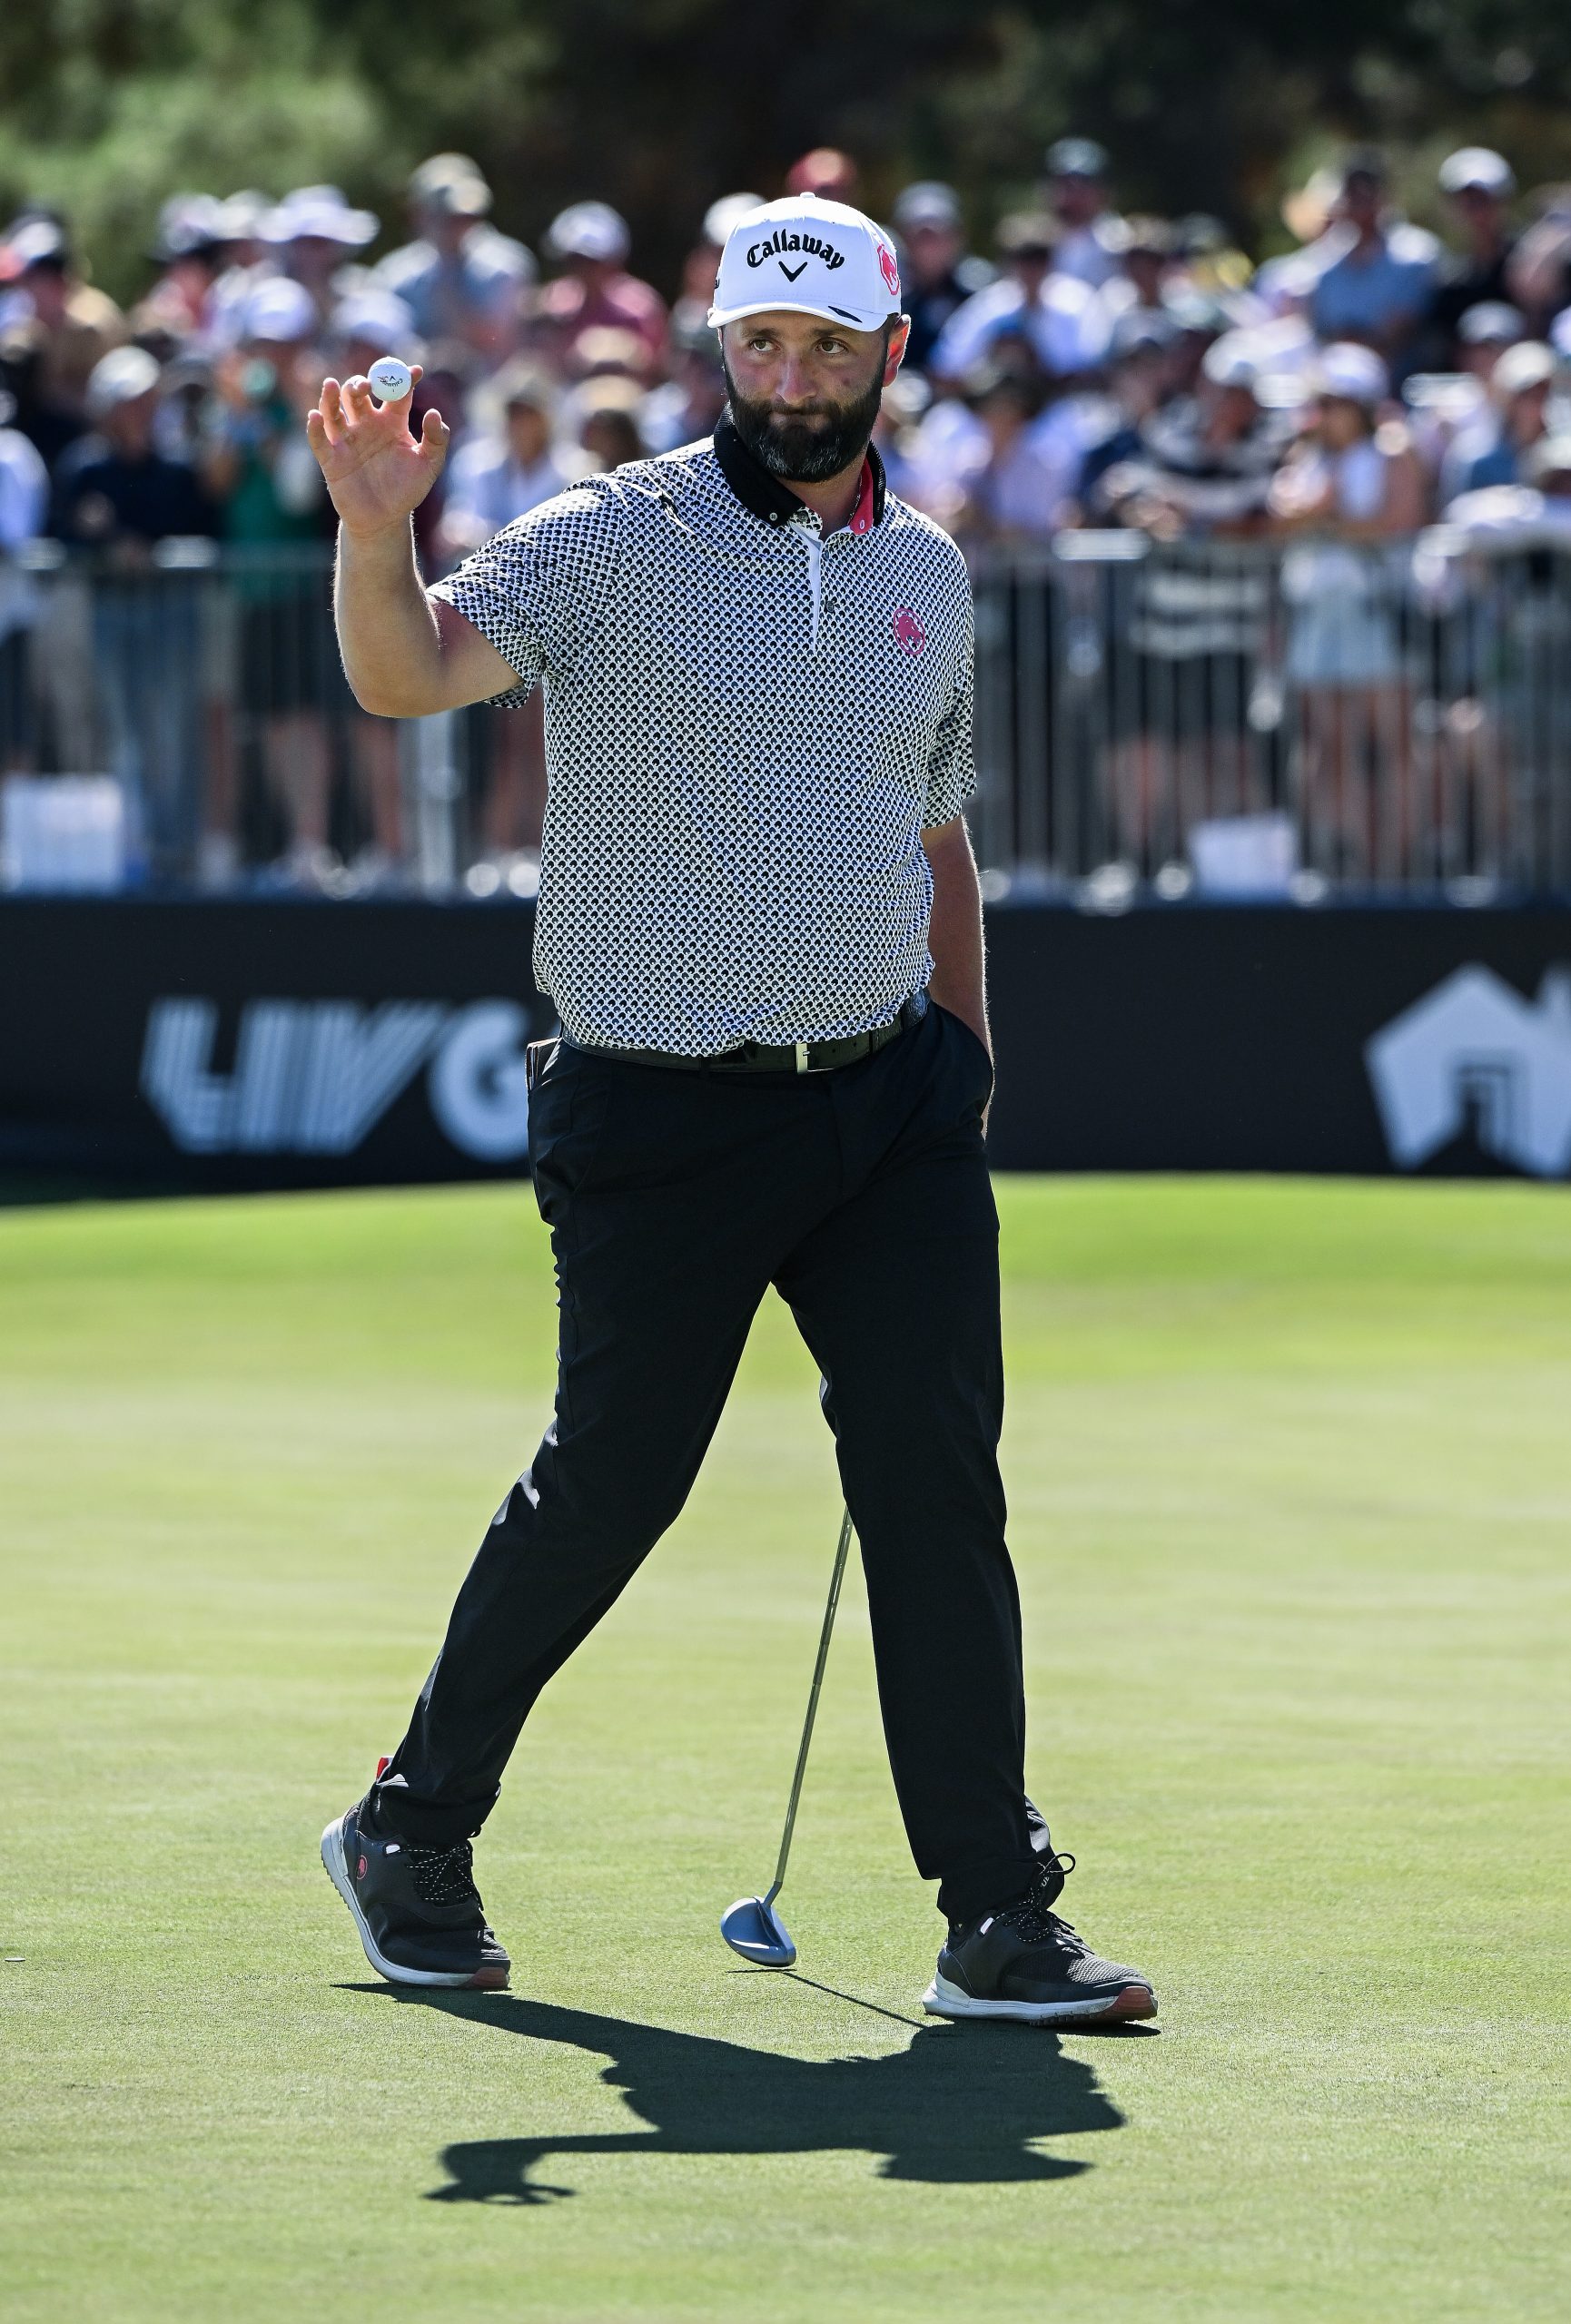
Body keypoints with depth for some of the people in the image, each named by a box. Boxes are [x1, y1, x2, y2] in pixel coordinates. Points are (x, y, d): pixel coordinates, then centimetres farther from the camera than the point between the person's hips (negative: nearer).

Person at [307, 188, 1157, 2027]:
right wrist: (376, 535, -42)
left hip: (885, 1097, 4)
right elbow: (413, 672, -22)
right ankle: (411, 1834, 23)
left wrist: (960, 1051, 15)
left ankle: (999, 1923, -3)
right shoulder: (612, 544, -6)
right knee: (606, 1490, 2)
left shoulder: (926, 570, 11)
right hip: (662, 1113, -4)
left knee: (939, 1476, -4)